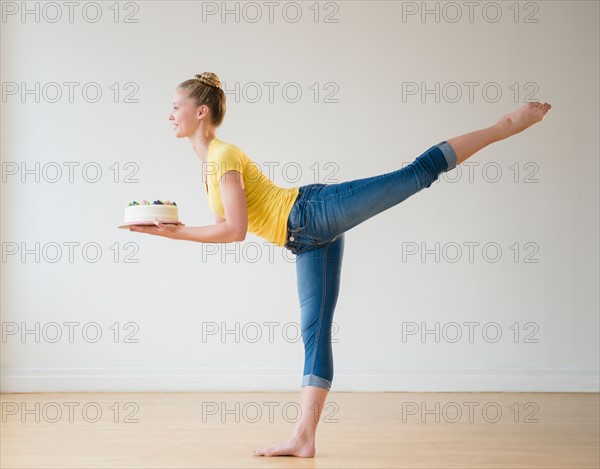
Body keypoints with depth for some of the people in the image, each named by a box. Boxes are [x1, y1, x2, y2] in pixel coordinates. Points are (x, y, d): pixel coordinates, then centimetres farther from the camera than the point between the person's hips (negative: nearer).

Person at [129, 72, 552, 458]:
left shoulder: (224, 155, -10)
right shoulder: (209, 162, 19)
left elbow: (236, 230, -20)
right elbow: (230, 228, 21)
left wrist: (174, 232, -13)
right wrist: (170, 230, 14)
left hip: (316, 213, -9)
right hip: (308, 242, 9)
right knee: (314, 331, 4)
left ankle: (506, 124, -2)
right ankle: (304, 438, 3)